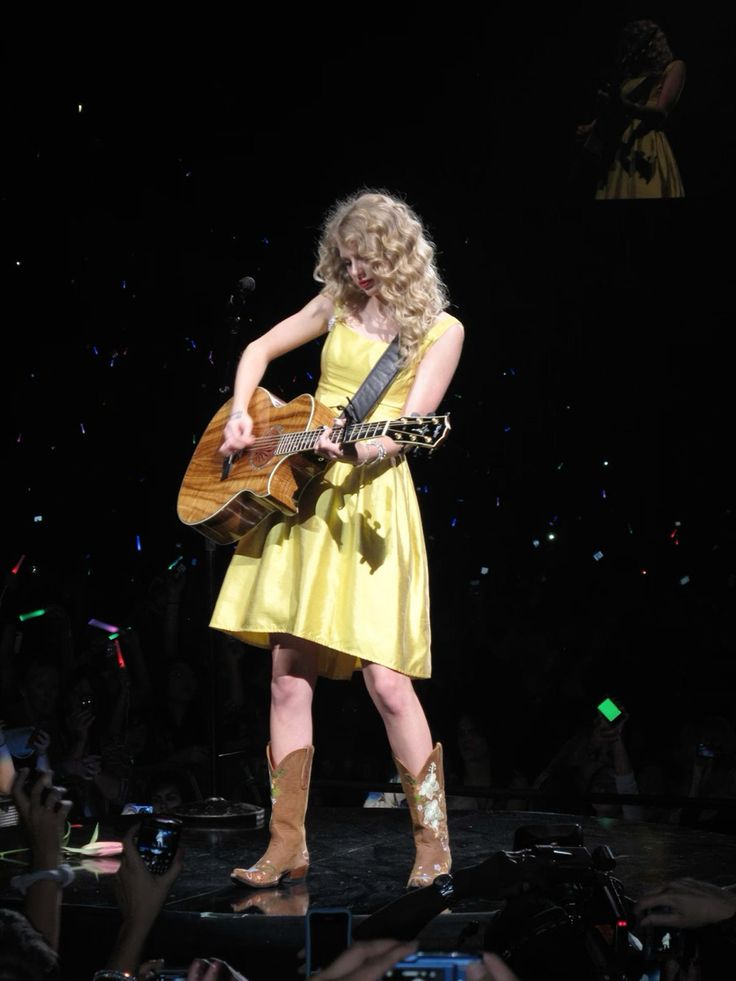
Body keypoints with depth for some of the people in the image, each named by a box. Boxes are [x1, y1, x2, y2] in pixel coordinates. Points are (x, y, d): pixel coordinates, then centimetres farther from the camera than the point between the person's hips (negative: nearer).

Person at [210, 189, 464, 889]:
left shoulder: (440, 330, -1)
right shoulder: (338, 304, 11)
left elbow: (411, 425, -10)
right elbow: (260, 350, 21)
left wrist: (360, 447, -29)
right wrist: (240, 414, 4)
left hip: (371, 502, -5)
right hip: (300, 493, 5)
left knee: (386, 681, -10)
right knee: (288, 673, 4)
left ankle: (433, 844, 4)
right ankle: (288, 844, 13)